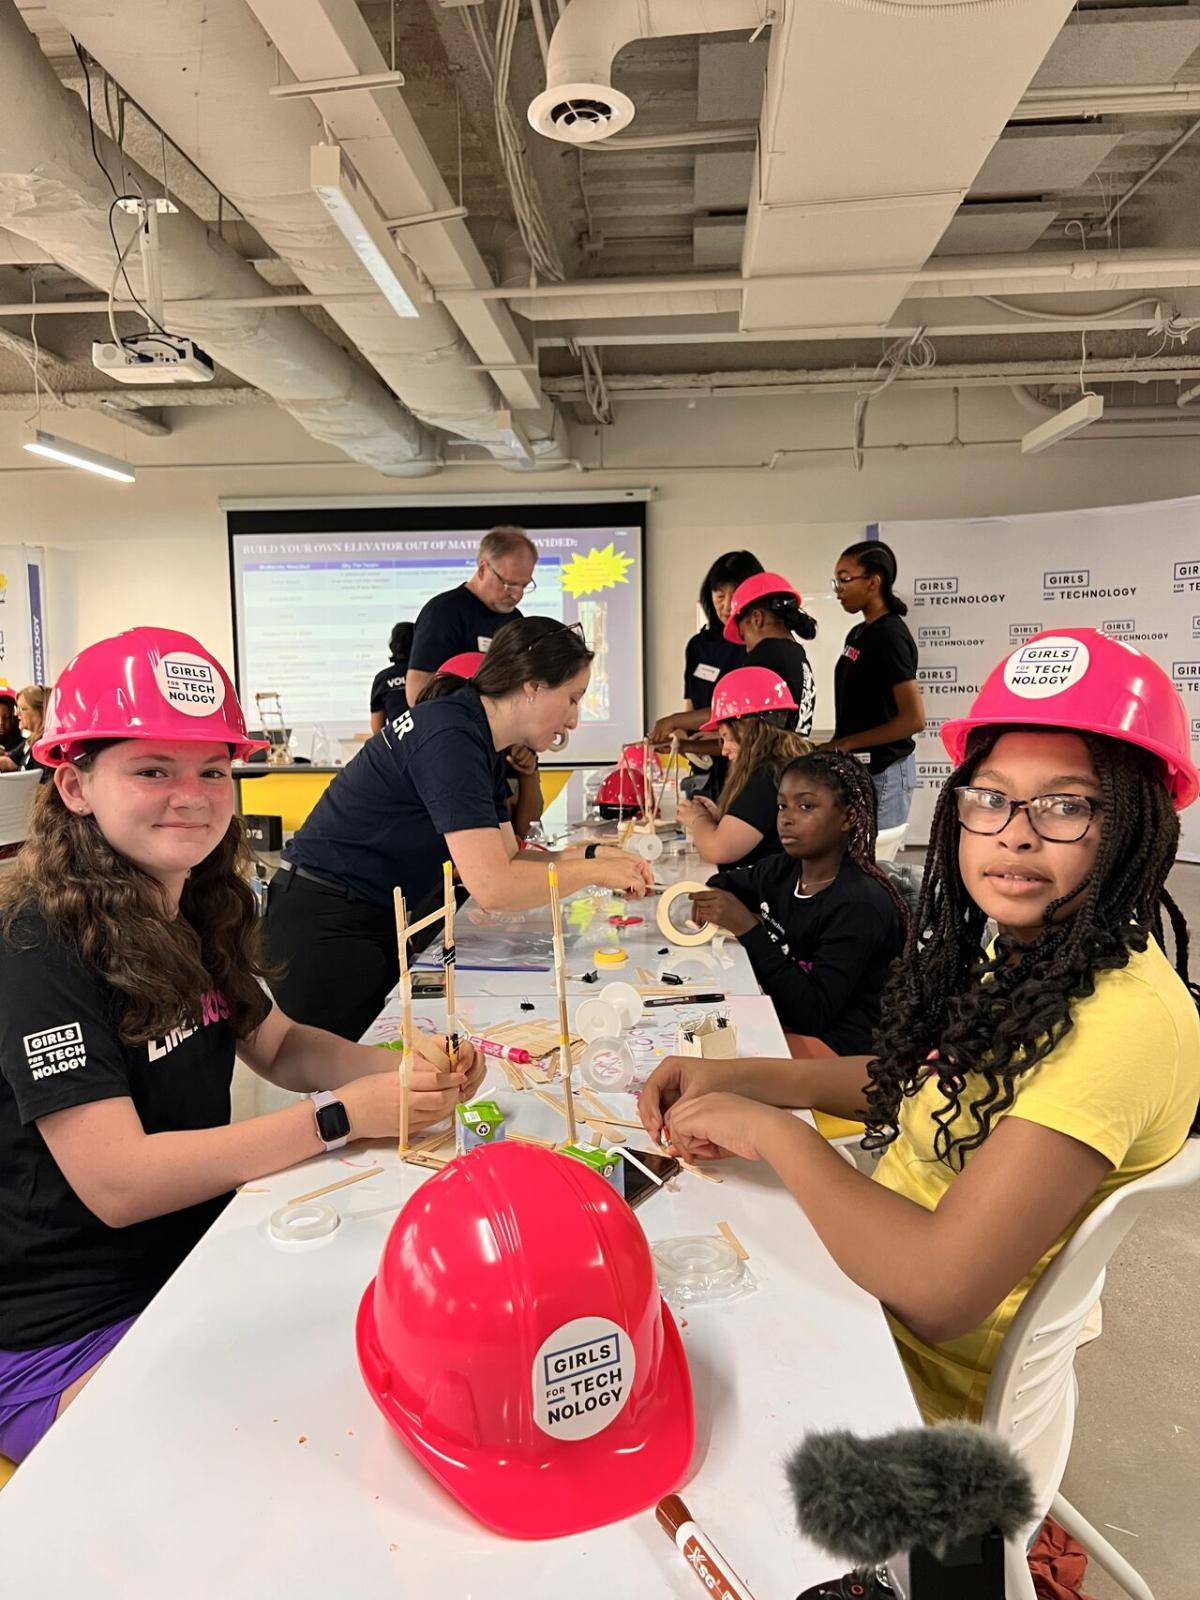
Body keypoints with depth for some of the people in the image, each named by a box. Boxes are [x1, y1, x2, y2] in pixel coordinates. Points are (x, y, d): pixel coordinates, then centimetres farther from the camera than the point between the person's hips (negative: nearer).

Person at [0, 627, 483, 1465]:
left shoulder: (198, 911, 1)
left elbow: (277, 1046, 12)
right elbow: (116, 1182, -26)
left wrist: (405, 1070, -8)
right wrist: (343, 1116, -25)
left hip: (202, 1263, 7)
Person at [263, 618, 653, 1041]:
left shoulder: (480, 742, 7)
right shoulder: (451, 736, -24)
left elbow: (507, 860, 9)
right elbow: (493, 886, -29)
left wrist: (589, 854, -4)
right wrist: (594, 872, -17)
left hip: (380, 924, 10)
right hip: (325, 928, -10)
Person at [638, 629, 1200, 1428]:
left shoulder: (1124, 1016, -30)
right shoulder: (1024, 952, -3)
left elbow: (939, 1289, -33)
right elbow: (916, 1076, 11)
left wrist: (774, 1131, -20)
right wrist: (737, 1076, -3)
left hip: (937, 1377, -7)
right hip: (874, 1266, 7)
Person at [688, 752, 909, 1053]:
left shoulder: (860, 905, -22)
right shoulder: (781, 870, -1)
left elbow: (813, 1014, -26)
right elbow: (725, 883, 20)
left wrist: (748, 929, -28)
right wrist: (704, 901, -5)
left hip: (836, 1047, -7)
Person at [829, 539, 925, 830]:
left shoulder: (890, 636, -15)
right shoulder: (858, 634, 11)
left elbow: (914, 719, -19)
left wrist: (847, 744, -15)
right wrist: (833, 747, 2)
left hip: (882, 772, -8)